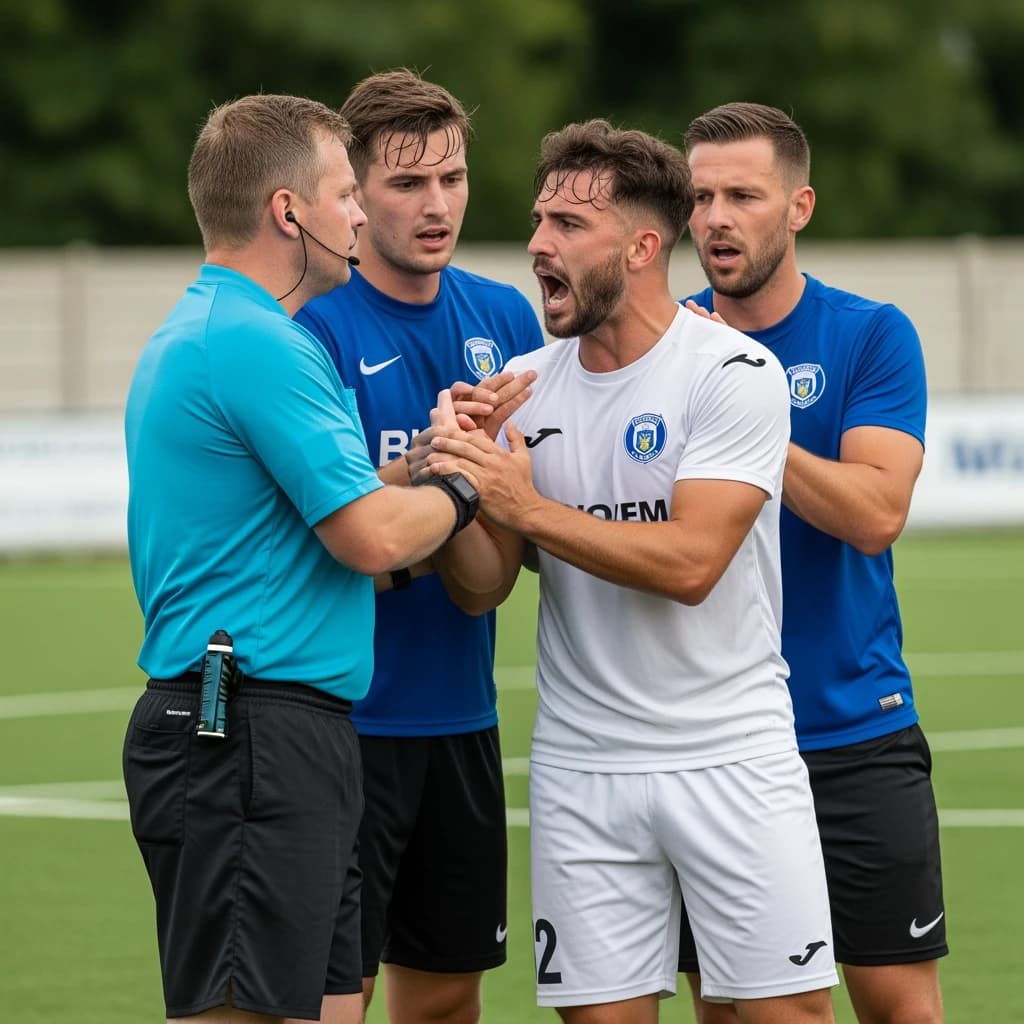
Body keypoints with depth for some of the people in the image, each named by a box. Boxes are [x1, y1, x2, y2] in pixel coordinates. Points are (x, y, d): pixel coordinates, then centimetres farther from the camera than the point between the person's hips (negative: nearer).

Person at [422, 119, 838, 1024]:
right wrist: (470, 490, -13)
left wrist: (526, 507, -19)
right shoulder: (525, 387, 6)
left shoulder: (734, 371, -10)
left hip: (732, 754, -4)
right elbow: (482, 591, 5)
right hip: (581, 769, 4)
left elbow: (690, 561, -20)